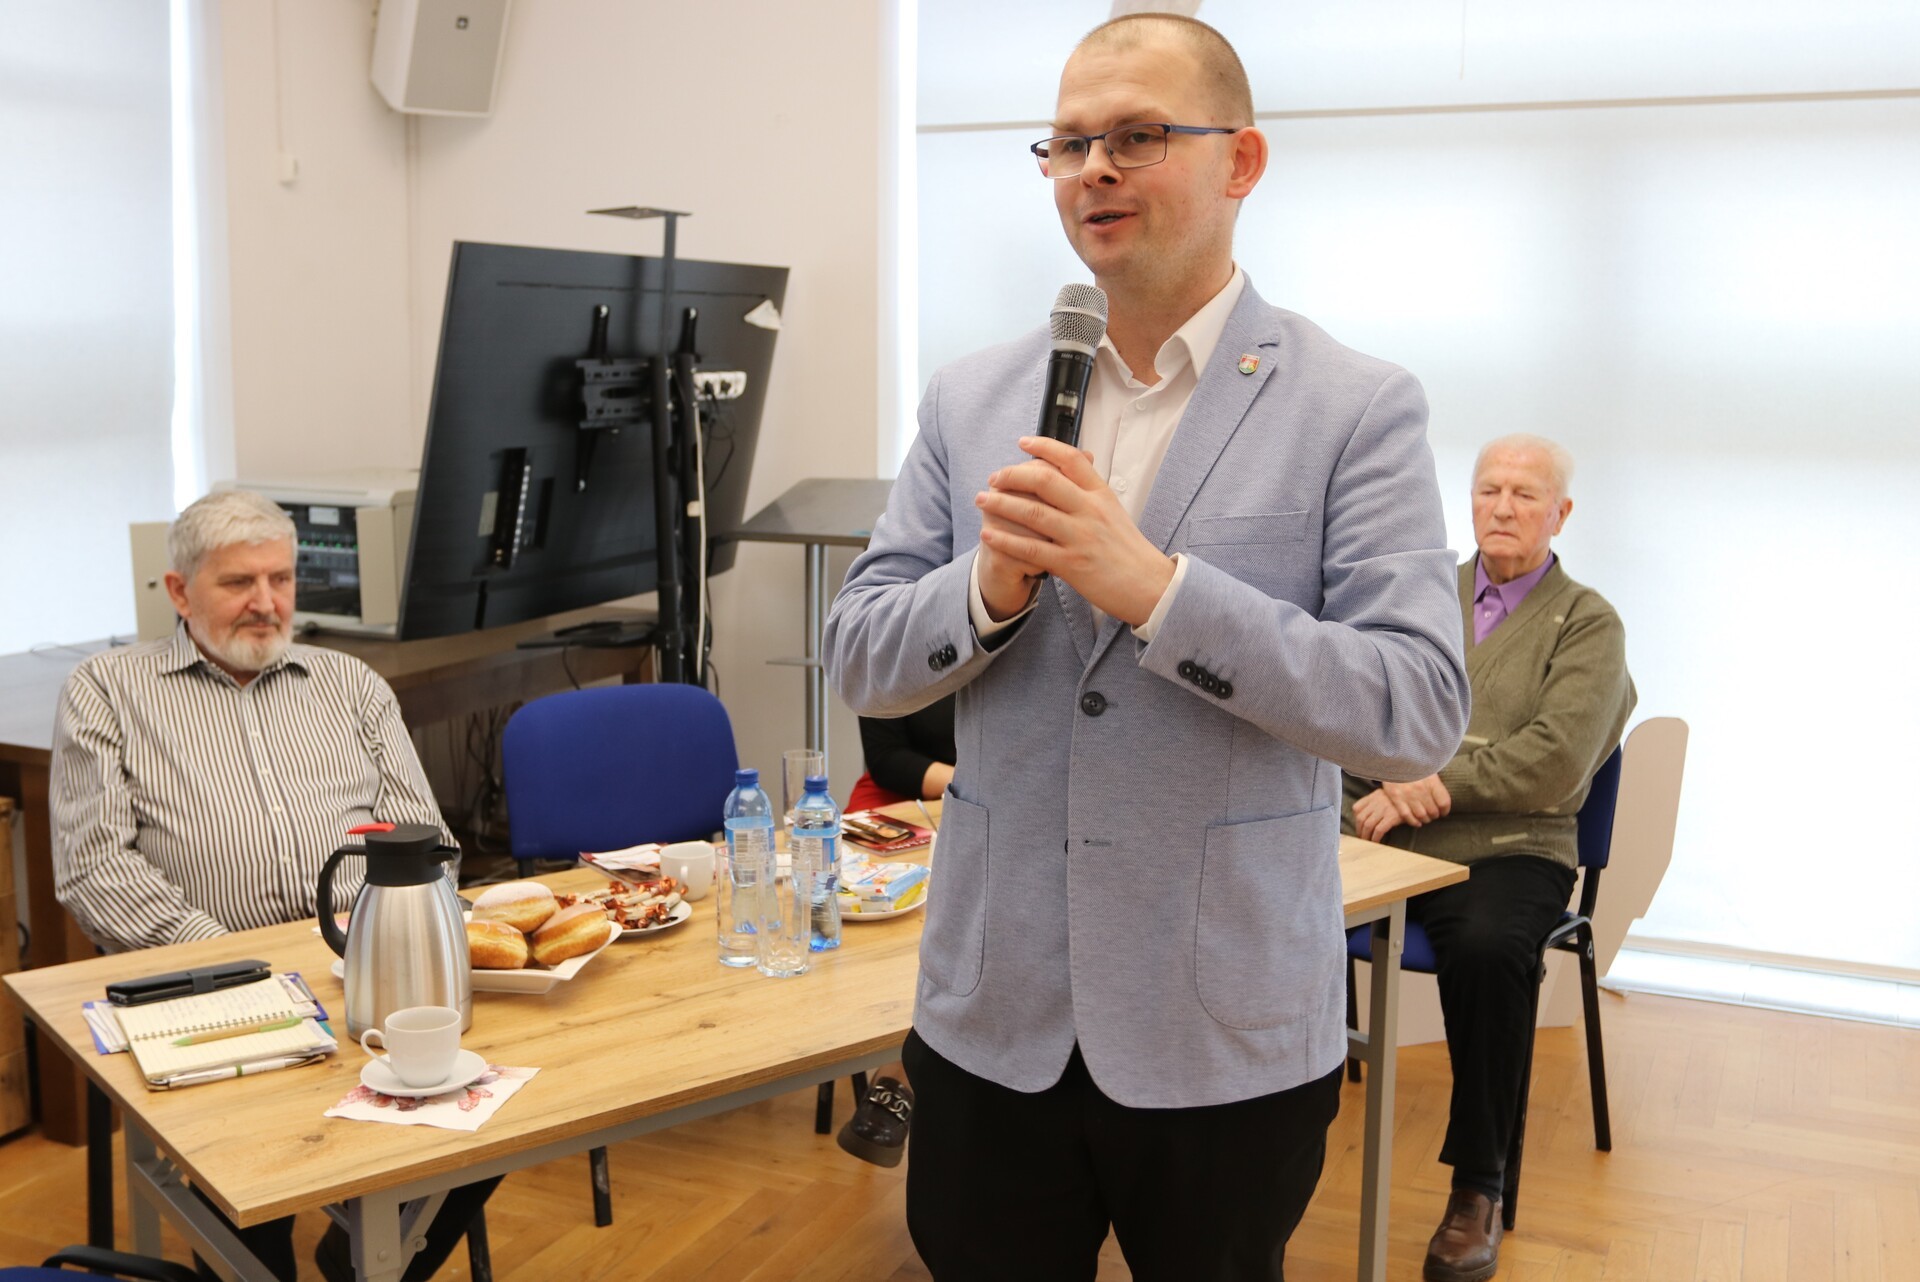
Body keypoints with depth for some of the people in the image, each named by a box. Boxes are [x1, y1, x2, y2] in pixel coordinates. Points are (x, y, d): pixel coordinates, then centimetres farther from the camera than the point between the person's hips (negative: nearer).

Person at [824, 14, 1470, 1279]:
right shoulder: (971, 399, 4)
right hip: (993, 1018, 3)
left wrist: (1152, 585, -25)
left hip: (1228, 1039, -3)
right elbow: (861, 661, 3)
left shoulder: (1361, 408, -7)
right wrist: (991, 586, -18)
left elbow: (1420, 712, -16)